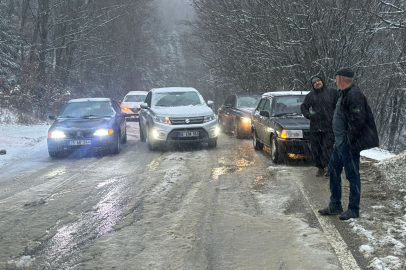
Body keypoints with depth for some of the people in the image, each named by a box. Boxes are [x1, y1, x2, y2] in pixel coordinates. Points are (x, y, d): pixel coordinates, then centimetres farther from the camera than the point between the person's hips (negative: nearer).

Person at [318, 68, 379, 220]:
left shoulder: (354, 94, -18)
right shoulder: (345, 94, 16)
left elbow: (358, 120, -24)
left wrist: (349, 139, -21)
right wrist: (339, 139, 17)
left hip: (349, 144, -11)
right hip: (340, 143, 11)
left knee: (352, 175, -3)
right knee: (333, 171, 15)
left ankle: (354, 210, 6)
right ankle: (335, 206, 25)